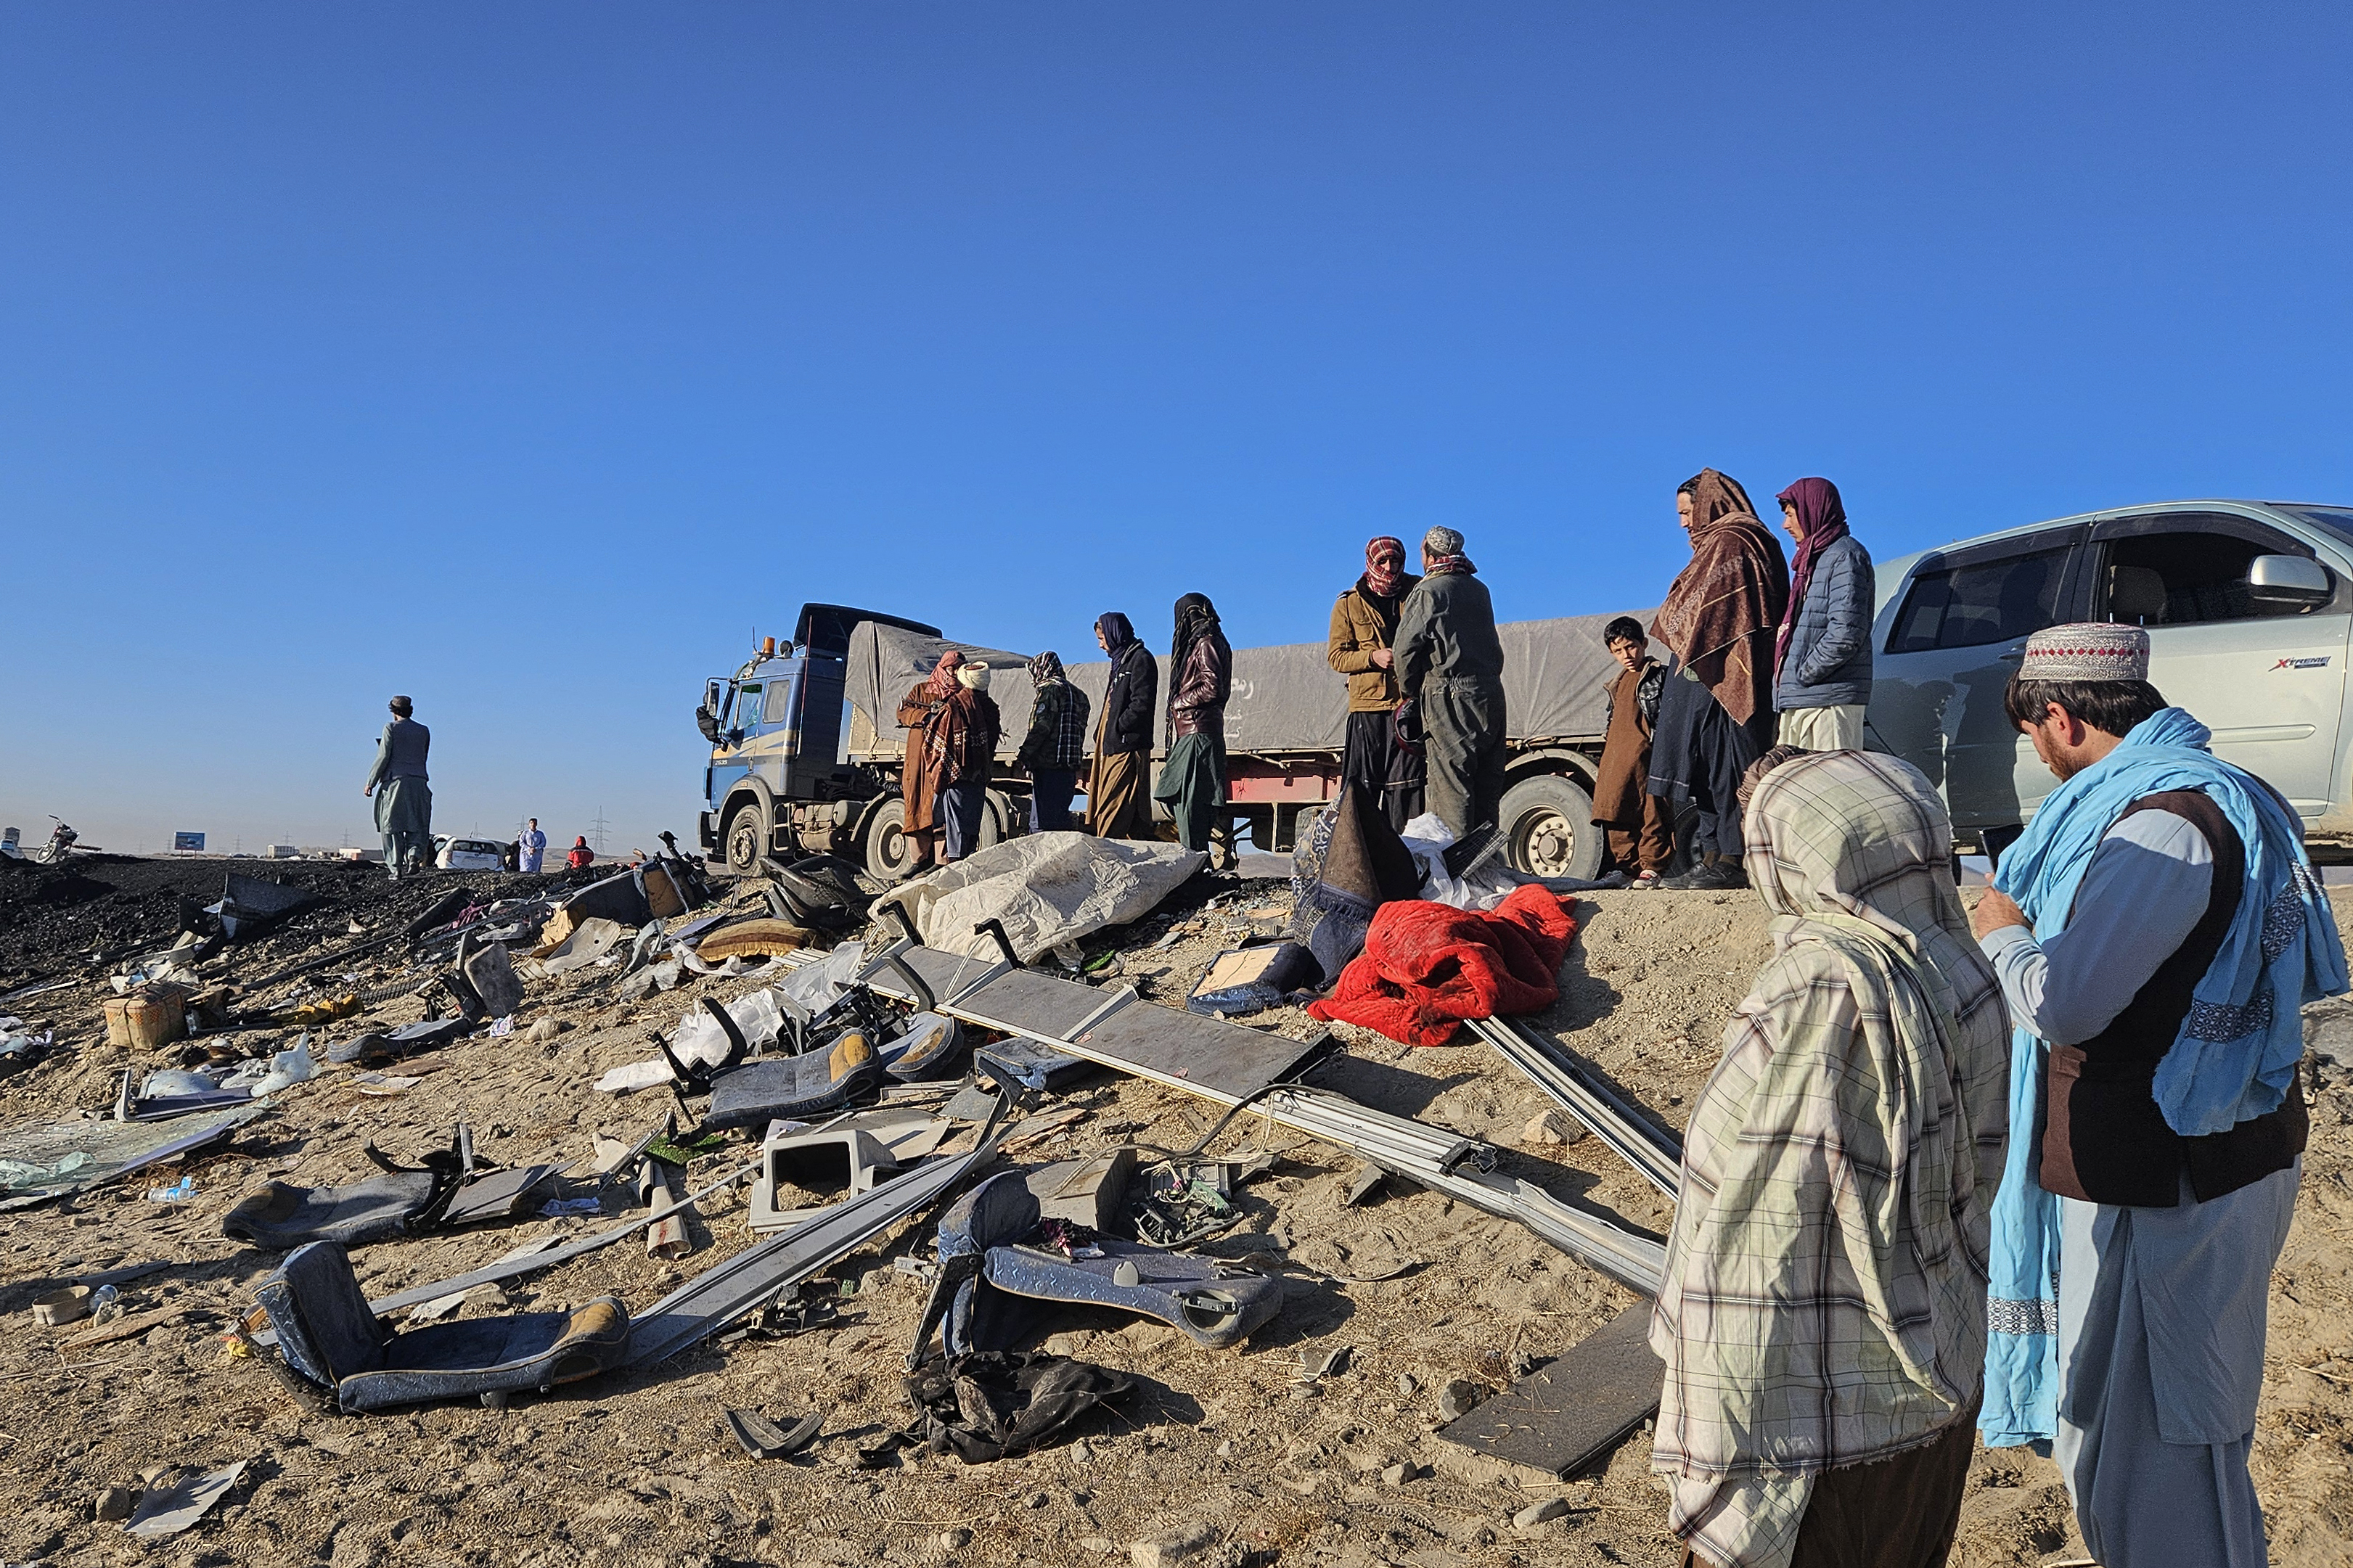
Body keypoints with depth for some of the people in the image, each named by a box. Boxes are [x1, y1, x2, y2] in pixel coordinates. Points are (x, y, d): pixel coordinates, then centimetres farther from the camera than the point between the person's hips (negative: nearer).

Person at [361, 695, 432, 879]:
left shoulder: (391, 728, 0)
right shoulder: (424, 731, 11)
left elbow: (383, 757, -5)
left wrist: (370, 782, 0)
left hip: (395, 780, -3)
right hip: (418, 781, 3)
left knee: (392, 826, 2)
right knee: (416, 825, 7)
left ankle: (396, 867, -1)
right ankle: (415, 855, -17)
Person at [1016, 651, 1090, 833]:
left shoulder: (1049, 689, -6)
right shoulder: (1077, 693, 21)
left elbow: (1040, 727, -16)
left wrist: (1023, 755, -9)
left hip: (1048, 765, -9)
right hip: (1069, 766, 9)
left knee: (1041, 824, -10)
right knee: (1060, 820, 13)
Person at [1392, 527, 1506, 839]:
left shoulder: (1428, 591, -5)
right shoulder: (1479, 590, 16)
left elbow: (1406, 647, -7)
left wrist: (1410, 692, 5)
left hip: (1449, 697, -7)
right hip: (1491, 692, 7)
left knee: (1451, 785, -6)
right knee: (1487, 786, 9)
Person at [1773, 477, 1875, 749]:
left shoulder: (1845, 555, -6)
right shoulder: (1811, 559, 23)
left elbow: (1845, 634, -18)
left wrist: (1803, 675, -12)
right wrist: (1785, 681, 10)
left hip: (1830, 699, -10)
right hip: (1798, 699, 10)